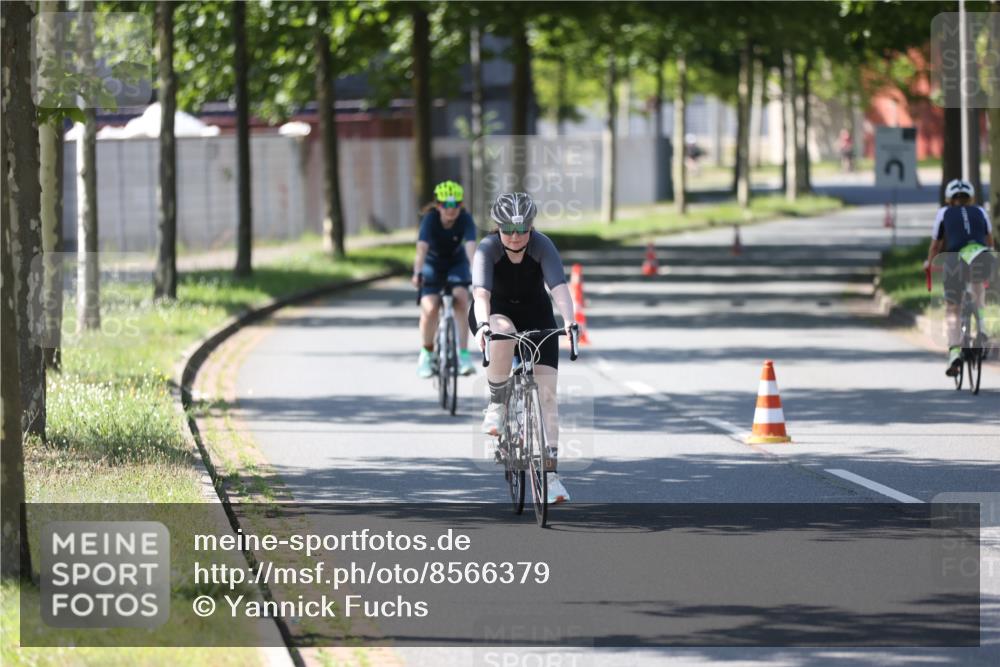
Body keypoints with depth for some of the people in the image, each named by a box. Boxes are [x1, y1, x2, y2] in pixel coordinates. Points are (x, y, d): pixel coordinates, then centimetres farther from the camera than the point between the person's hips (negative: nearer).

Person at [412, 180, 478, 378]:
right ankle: (426, 354, 5)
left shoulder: (465, 219, -24)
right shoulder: (430, 219, -26)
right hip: (432, 264, -1)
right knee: (429, 308, -19)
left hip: (456, 263, 1)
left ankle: (463, 354, -22)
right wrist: (417, 274, -55)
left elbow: (470, 247, -39)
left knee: (461, 298, -26)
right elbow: (422, 248, -39)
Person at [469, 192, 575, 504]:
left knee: (546, 390, -11)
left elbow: (559, 286, -36)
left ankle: (550, 472, -10)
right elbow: (481, 291, -38)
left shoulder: (542, 246, -23)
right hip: (495, 313, -1)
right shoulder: (487, 248, -25)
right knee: (502, 334, -39)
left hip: (535, 314, 1)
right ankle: (496, 405, -19)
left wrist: (569, 321, -53)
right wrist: (483, 325, -57)